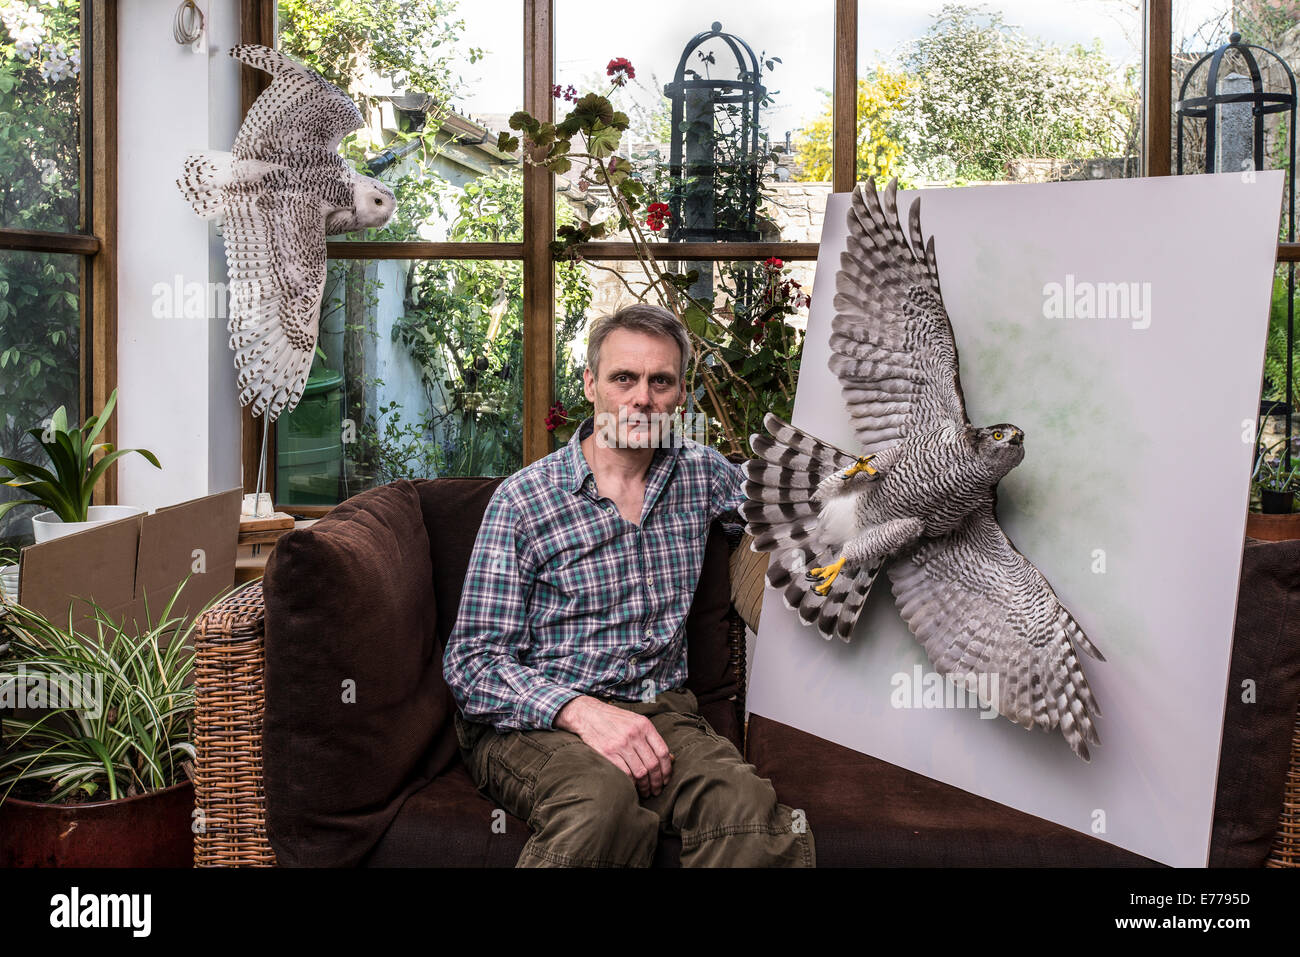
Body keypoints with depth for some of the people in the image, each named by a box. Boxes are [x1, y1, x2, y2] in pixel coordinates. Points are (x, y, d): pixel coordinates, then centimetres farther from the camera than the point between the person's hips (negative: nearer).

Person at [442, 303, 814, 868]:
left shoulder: (703, 473, 11)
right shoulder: (522, 499, -3)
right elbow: (473, 662, -8)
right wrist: (580, 710, -25)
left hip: (658, 711, 3)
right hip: (536, 719, -2)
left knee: (748, 807, -30)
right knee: (602, 799, -37)